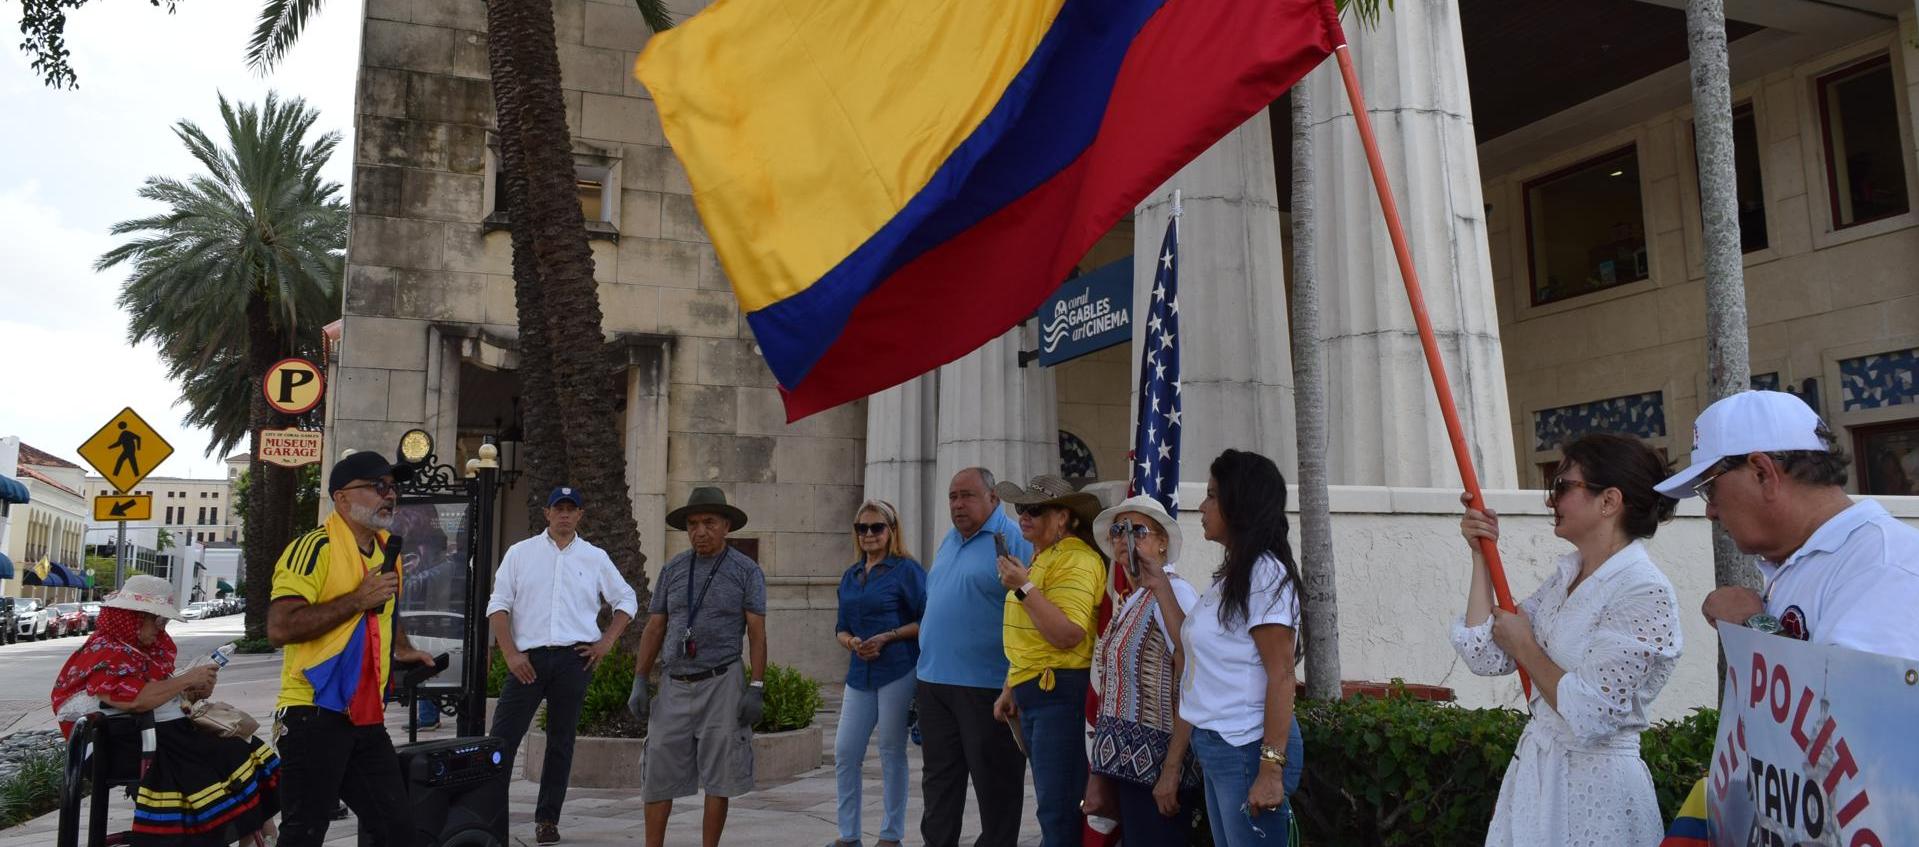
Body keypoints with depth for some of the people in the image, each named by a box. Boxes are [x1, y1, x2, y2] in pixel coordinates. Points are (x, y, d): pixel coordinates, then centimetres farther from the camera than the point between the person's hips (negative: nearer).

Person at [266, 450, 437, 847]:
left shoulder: (388, 550, 13)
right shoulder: (315, 547, -13)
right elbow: (279, 628, -23)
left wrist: (401, 647, 17)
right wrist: (359, 599, -22)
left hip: (367, 717, 8)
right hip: (315, 714, -8)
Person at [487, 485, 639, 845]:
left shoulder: (595, 558, 9)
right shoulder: (520, 553, 6)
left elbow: (627, 601, 14)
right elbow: (498, 605, 3)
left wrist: (607, 641, 2)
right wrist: (510, 654, -7)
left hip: (574, 659, 1)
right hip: (528, 658, -1)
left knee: (561, 741, 8)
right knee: (502, 738, -4)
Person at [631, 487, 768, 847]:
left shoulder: (746, 571, -1)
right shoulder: (672, 570, 9)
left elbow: (757, 633, -4)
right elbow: (654, 629, 11)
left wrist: (756, 688, -11)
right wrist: (639, 682, 5)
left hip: (721, 684, -3)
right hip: (675, 685, 3)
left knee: (718, 777, 2)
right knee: (658, 773, 4)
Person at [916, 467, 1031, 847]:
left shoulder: (1012, 540, -11)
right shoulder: (949, 541, 14)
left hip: (987, 684, -8)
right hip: (934, 681, 8)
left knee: (994, 781, 5)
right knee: (938, 778, 16)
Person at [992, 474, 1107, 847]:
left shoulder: (1076, 561, -14)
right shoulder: (1041, 558, 17)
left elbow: (1068, 635, -23)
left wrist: (1023, 588, -22)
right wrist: (1010, 689, 21)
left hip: (1061, 693, -10)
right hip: (1033, 694, 10)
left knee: (1058, 810, -6)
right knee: (1050, 804, 17)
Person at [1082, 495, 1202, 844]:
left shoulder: (1173, 591, -13)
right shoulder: (1130, 602, 12)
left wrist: (1172, 770, -21)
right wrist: (1101, 771, 12)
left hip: (1154, 764, -8)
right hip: (1125, 763, 8)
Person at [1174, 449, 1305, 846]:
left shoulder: (1265, 573, -14)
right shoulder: (1231, 575, 13)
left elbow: (1281, 676, -18)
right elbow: (1190, 644, 10)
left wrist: (1271, 768, -22)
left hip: (1248, 749, -9)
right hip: (1215, 747, 9)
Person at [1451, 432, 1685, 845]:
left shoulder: (1644, 594, -20)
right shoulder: (1567, 572, 5)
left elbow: (1588, 717, -26)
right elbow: (1485, 656, 1)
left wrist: (1524, 646, -12)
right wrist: (1481, 555, 1)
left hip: (1594, 786, -7)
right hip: (1535, 767, 7)